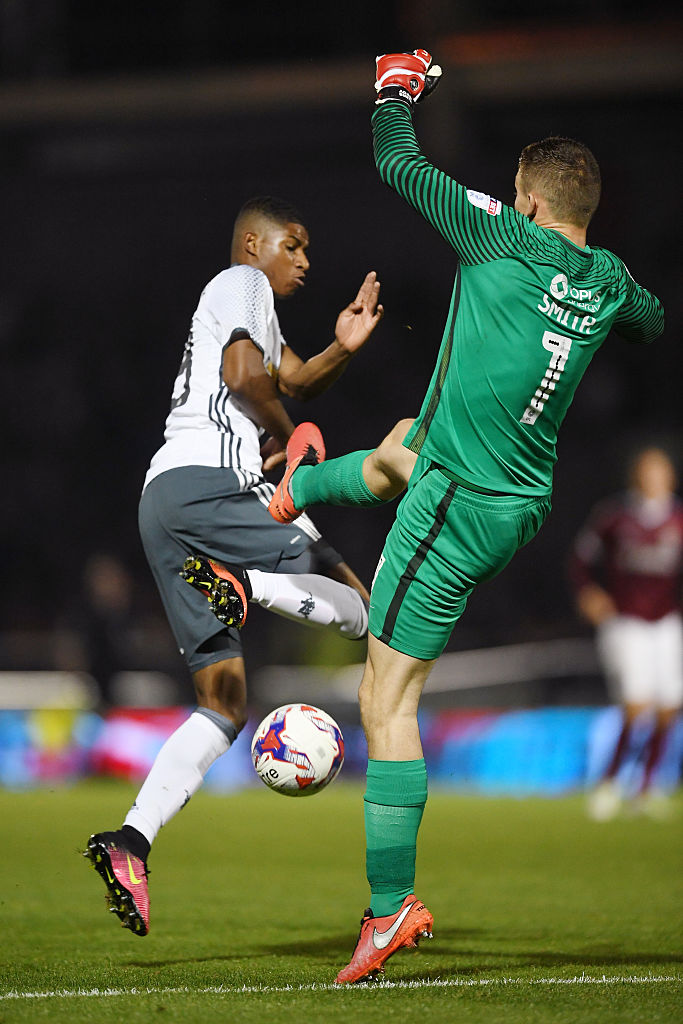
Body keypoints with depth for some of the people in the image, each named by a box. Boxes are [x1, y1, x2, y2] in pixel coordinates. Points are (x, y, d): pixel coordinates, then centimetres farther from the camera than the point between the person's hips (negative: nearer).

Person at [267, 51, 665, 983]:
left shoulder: (504, 237, -18)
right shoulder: (609, 280, 0)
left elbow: (399, 166, -8)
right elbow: (657, 322, 25)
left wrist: (398, 88, 10)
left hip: (461, 510, -7)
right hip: (526, 496, 7)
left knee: (387, 696, -4)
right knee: (398, 450, 37)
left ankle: (393, 905, -6)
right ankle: (299, 488, 68)